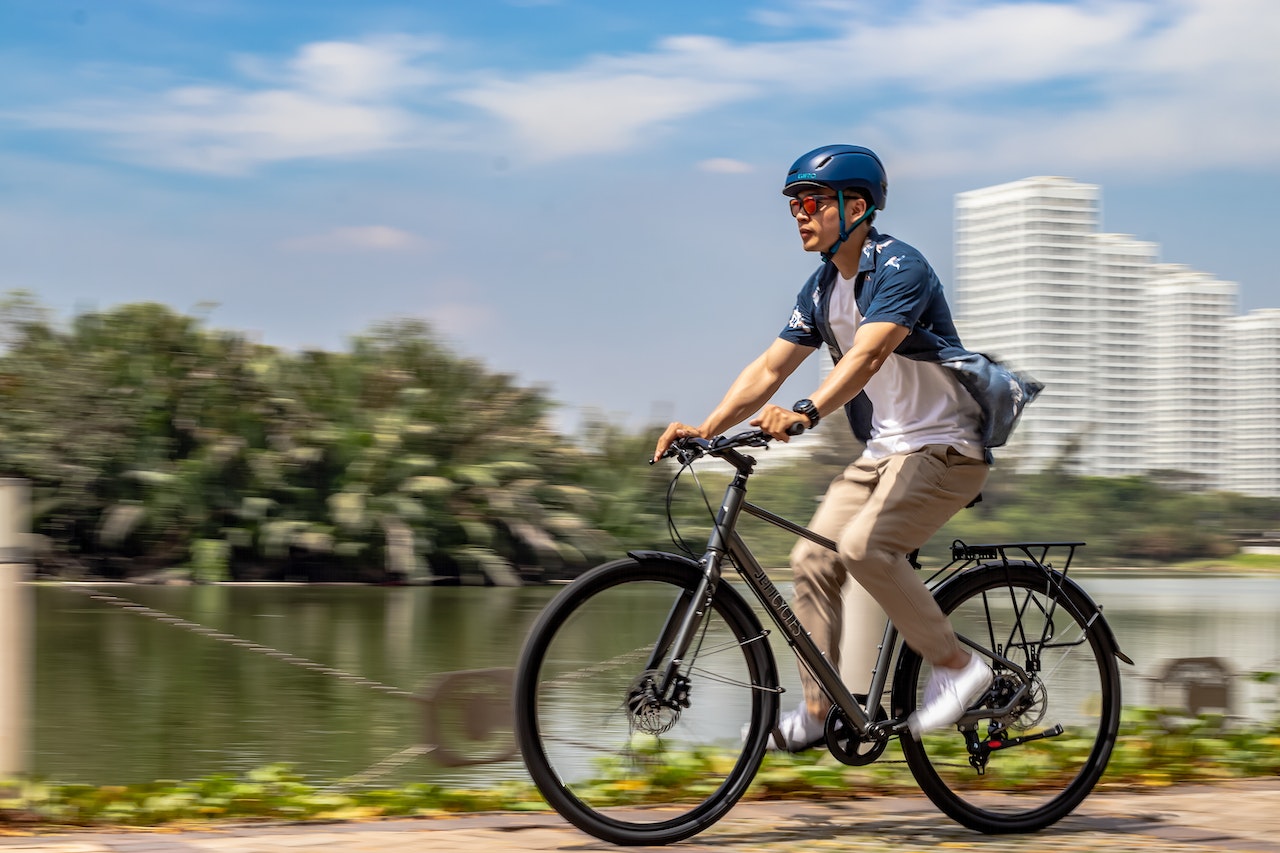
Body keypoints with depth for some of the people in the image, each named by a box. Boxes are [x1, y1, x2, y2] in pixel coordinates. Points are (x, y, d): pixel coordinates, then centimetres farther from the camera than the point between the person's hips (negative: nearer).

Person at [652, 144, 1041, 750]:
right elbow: (768, 369, 5)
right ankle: (817, 713, 4)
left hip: (945, 448, -8)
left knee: (865, 547, -27)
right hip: (884, 449, 8)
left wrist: (804, 414, -49)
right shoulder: (822, 289, 8)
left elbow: (868, 354, -34)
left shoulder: (900, 268, -18)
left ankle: (957, 667, -10)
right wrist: (705, 429, -8)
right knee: (812, 559, -4)